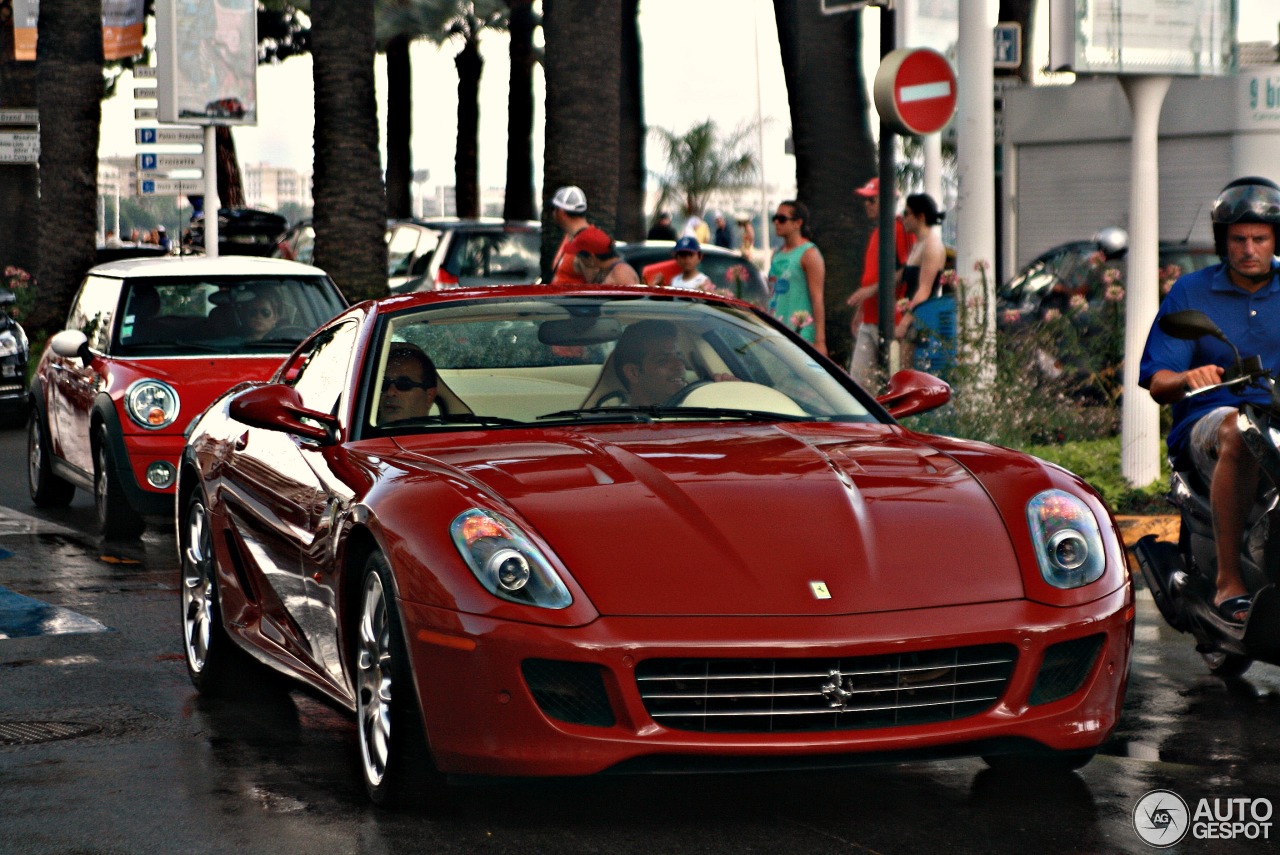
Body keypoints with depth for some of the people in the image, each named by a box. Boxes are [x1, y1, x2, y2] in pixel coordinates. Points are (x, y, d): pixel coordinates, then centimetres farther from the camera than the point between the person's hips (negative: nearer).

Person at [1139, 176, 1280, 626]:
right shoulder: (1190, 292, 9)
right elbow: (1155, 382, 3)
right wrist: (1188, 378, -20)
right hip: (1207, 421, -2)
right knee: (1239, 430, -39)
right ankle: (1229, 583, -39)